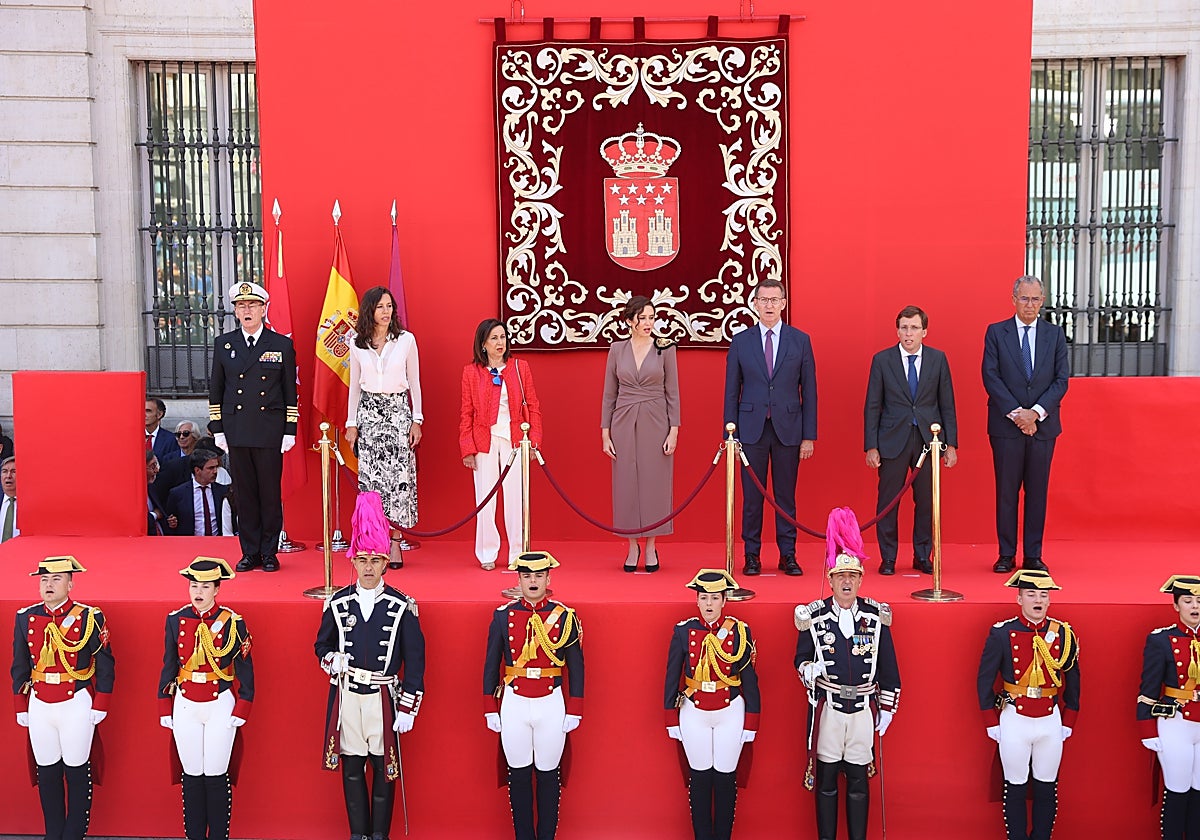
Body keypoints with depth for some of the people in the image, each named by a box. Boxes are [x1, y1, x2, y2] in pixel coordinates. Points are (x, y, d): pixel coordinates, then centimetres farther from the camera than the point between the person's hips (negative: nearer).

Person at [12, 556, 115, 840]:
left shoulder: (89, 618, -7)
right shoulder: (26, 618, 3)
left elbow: (105, 665, -3)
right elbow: (19, 667, 10)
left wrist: (99, 707, -5)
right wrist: (21, 707, 9)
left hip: (76, 706, -3)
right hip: (39, 707, 3)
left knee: (77, 772, 5)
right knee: (46, 773, 10)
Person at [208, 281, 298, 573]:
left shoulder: (282, 344, 3)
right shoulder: (223, 344, 9)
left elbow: (290, 392, 4)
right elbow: (216, 389, 12)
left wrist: (290, 431, -1)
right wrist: (218, 428, 5)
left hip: (270, 431, -2)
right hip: (236, 431, 2)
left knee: (270, 492, 1)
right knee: (245, 492, 6)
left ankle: (269, 553, 10)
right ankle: (249, 552, 13)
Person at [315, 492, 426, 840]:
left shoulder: (402, 606, -4)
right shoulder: (337, 603, 1)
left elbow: (414, 661, -2)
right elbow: (322, 645, 13)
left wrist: (408, 708, -5)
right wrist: (332, 661, -11)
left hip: (384, 696, -2)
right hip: (346, 696, 2)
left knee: (385, 766, 5)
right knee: (352, 766, 9)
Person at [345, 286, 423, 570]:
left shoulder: (406, 339, 1)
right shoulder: (357, 344, 5)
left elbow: (414, 382, 5)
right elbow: (355, 385, 11)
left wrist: (417, 420, 0)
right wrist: (351, 423, 7)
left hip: (398, 411, -1)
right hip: (368, 413, 1)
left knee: (399, 476, -6)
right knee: (371, 477, -1)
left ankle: (395, 543, -1)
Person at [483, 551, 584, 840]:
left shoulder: (565, 617, -2)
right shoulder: (503, 616, 0)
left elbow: (576, 667, 2)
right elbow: (491, 665, 5)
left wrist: (574, 711, -1)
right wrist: (490, 709, 3)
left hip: (551, 706, -1)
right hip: (514, 705, 1)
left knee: (548, 774, 8)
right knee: (518, 774, 8)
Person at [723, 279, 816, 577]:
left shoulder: (800, 341, 4)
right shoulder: (740, 341, 5)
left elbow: (809, 391, 4)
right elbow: (732, 392, 6)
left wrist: (809, 436, -1)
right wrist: (730, 434, 0)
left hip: (788, 429, 0)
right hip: (752, 429, 0)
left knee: (786, 496, 6)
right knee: (752, 496, 4)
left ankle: (788, 555, 14)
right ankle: (752, 555, 13)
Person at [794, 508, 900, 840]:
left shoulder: (877, 616, 1)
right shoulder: (814, 617, -3)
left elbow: (888, 667, 7)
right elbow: (801, 659, 6)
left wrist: (887, 708, 6)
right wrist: (809, 670, -16)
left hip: (863, 709, 1)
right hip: (827, 708, -1)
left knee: (859, 779, 8)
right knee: (826, 779, 6)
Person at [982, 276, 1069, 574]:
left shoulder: (1055, 334, 7)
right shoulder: (996, 332, 3)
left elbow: (1062, 379, 1)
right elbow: (991, 377, -4)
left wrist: (1036, 412, -11)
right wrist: (1016, 413, -13)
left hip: (1043, 425, 2)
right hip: (1006, 425, -1)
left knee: (1038, 491, 5)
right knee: (1006, 491, 2)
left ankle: (1033, 556, 11)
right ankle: (1006, 555, 9)